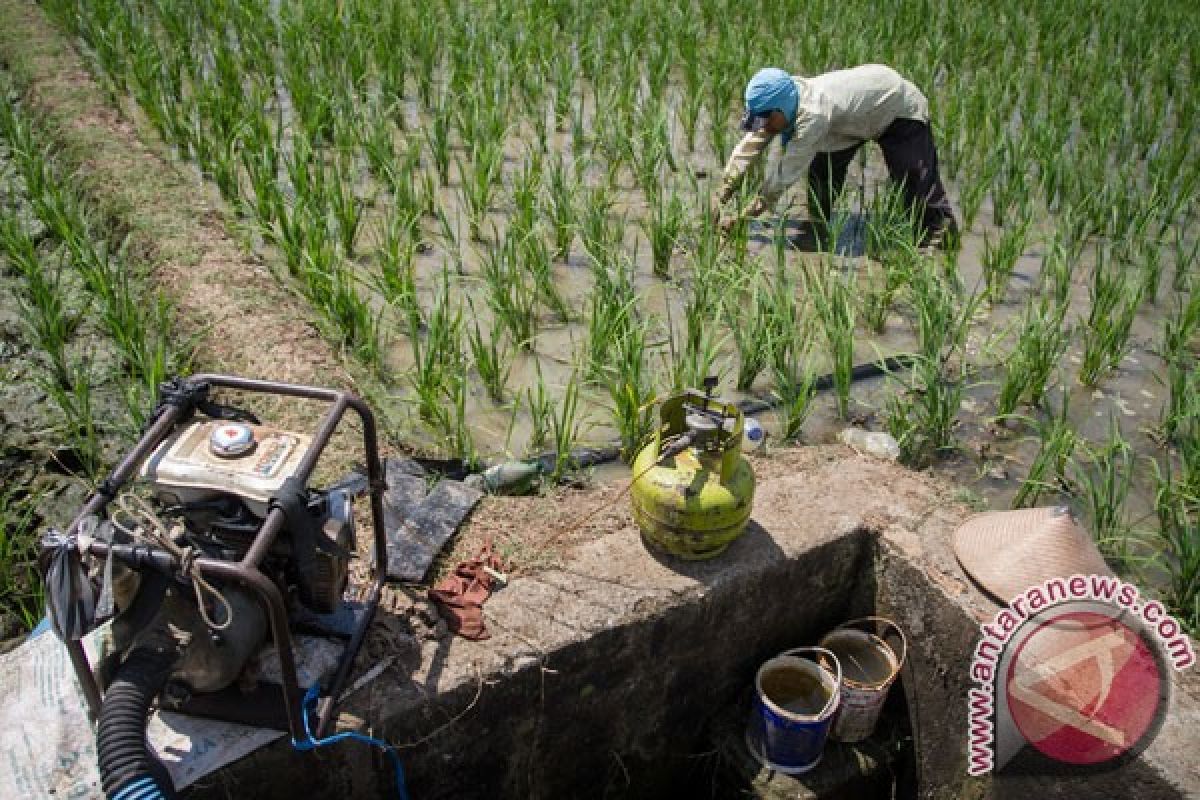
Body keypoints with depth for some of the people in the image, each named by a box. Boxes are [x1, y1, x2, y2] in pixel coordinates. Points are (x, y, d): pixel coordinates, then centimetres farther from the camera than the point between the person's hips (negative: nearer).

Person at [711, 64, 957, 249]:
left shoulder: (813, 114, -44)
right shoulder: (778, 101, -20)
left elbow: (785, 172, -42)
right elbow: (748, 147, -19)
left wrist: (743, 218, -40)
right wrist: (720, 197, -27)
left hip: (902, 108, -8)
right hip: (858, 114, 8)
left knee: (914, 180, -14)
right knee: (822, 167, 0)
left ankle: (943, 238, 1)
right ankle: (817, 230, 15)